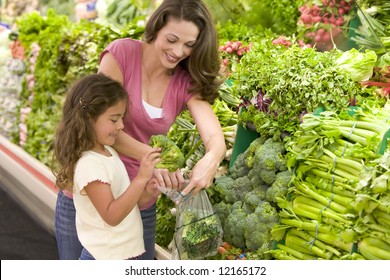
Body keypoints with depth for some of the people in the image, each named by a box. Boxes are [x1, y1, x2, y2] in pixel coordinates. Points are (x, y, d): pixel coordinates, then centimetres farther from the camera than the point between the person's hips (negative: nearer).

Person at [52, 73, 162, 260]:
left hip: (124, 253, 9)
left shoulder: (109, 153, 4)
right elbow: (111, 215, -26)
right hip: (105, 260, -9)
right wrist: (141, 178, -31)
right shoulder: (89, 165, -22)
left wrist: (144, 196, -5)